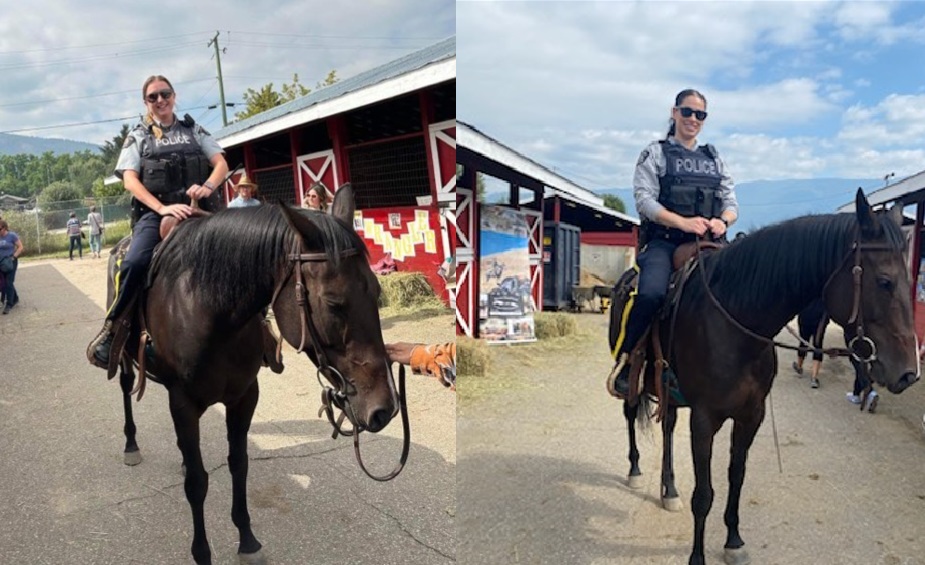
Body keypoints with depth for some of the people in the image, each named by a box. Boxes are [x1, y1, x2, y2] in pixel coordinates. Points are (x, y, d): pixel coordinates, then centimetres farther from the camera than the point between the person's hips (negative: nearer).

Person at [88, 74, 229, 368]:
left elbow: (221, 163, 8)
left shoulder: (193, 130, 18)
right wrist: (162, 208, -18)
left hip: (197, 209, 2)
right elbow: (130, 180, 0)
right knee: (134, 262, -29)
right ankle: (111, 329, -11)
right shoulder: (138, 136, 13)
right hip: (155, 212, -2)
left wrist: (208, 187, -16)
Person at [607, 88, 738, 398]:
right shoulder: (656, 153, 10)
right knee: (652, 293, -33)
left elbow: (731, 202, 16)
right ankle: (623, 362, -13)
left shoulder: (714, 159, 23)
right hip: (664, 241, -4)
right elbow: (645, 200, -4)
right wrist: (683, 222, -18)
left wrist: (723, 220, -9)